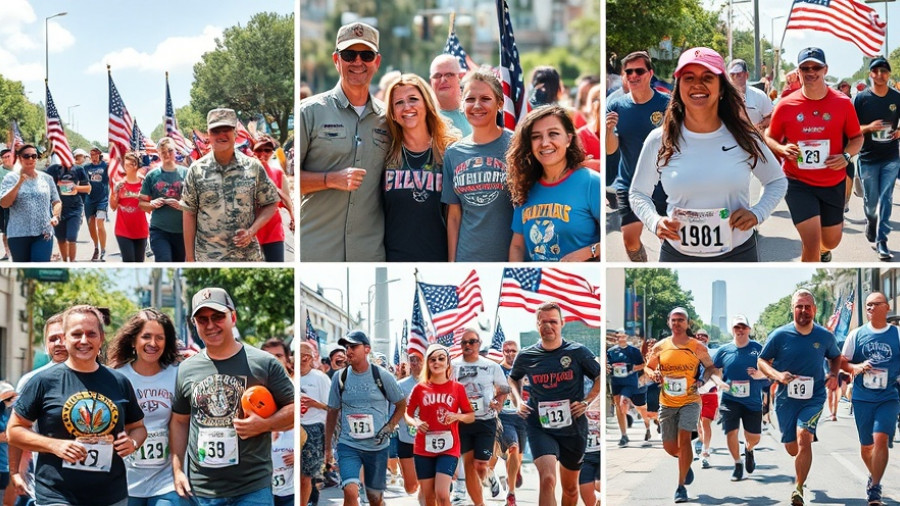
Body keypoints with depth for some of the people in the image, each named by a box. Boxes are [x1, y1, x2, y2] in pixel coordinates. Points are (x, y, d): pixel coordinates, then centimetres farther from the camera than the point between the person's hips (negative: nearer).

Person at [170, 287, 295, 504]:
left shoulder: (264, 363, -3)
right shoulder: (186, 369, 9)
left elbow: (294, 409, 0)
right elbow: (179, 421, 17)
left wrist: (265, 424, -17)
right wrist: (177, 470, 9)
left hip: (253, 488, -4)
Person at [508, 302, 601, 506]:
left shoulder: (578, 352, -3)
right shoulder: (526, 356, 2)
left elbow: (601, 378, 6)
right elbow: (513, 379, 22)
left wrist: (586, 402, -6)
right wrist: (519, 401, 6)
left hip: (573, 427, 1)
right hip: (540, 427, -1)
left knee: (570, 487, 16)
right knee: (547, 479, -24)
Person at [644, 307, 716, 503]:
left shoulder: (698, 347, -3)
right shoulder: (660, 347, 2)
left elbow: (710, 367, 10)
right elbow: (648, 367, 14)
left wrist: (702, 380, -9)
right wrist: (653, 374, -9)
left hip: (690, 401, -3)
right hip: (667, 403, 3)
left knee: (683, 439, -18)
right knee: (669, 447, 7)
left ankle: (681, 486, -11)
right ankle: (686, 462, 42)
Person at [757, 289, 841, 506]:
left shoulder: (825, 336, -2)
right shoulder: (780, 335, -7)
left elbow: (835, 357, 18)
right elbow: (761, 361, 0)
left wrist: (833, 374, -3)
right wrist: (777, 375, -19)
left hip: (814, 397, -1)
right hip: (786, 398, 1)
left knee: (803, 437, -23)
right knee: (792, 449, 8)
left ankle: (798, 489, -14)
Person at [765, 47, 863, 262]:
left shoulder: (843, 103, -6)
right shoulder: (786, 105, -8)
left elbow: (857, 137, 6)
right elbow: (769, 137, 5)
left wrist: (846, 156, -14)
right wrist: (782, 149, -16)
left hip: (833, 183, 3)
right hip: (798, 183, -3)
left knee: (831, 241, 20)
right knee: (812, 244, -15)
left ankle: (824, 251, 59)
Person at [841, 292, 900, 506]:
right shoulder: (857, 335, 3)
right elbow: (842, 362, 8)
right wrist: (857, 367, -11)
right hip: (862, 398, 2)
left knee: (881, 438, -19)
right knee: (866, 446, 11)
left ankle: (875, 488, -11)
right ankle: (873, 475, 39)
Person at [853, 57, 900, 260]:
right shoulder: (861, 98, -3)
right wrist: (868, 128, -20)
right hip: (868, 158, 0)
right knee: (870, 200, 7)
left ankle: (882, 240, -2)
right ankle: (871, 225, 37)